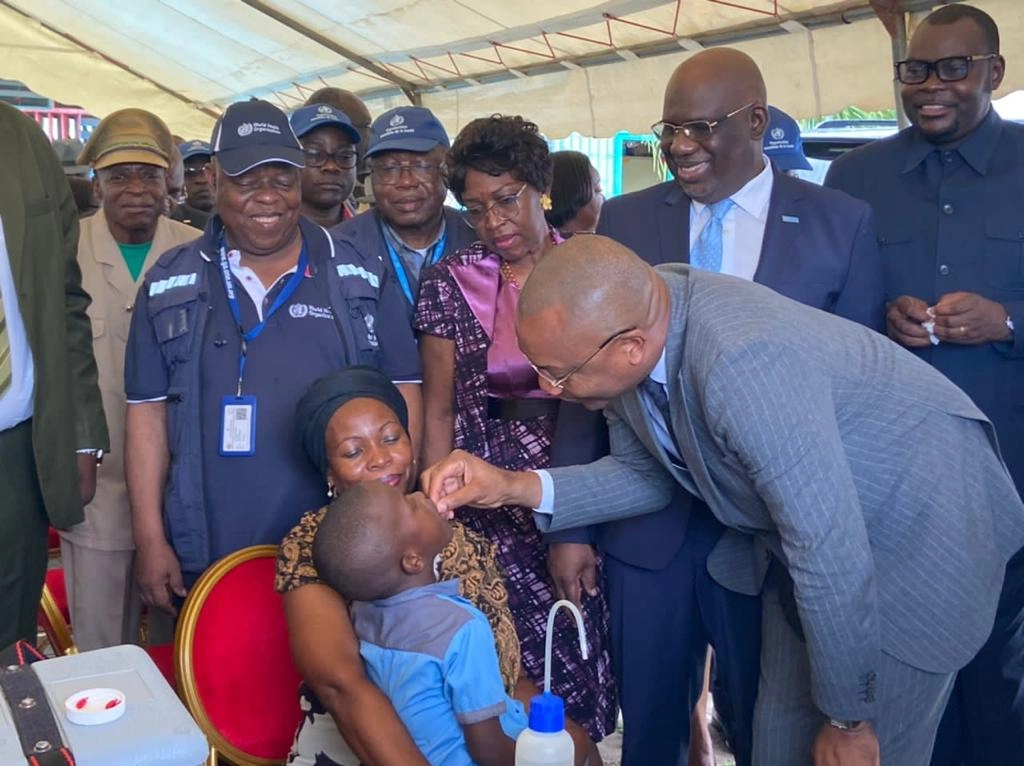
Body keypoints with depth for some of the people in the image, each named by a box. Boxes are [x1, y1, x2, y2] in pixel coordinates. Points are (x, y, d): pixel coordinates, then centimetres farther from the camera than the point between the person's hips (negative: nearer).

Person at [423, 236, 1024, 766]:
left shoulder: (742, 361, -40)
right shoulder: (626, 315, -14)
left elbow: (834, 554, -34)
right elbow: (648, 475, 1)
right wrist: (521, 487, -14)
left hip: (919, 531, -7)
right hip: (807, 529, 7)